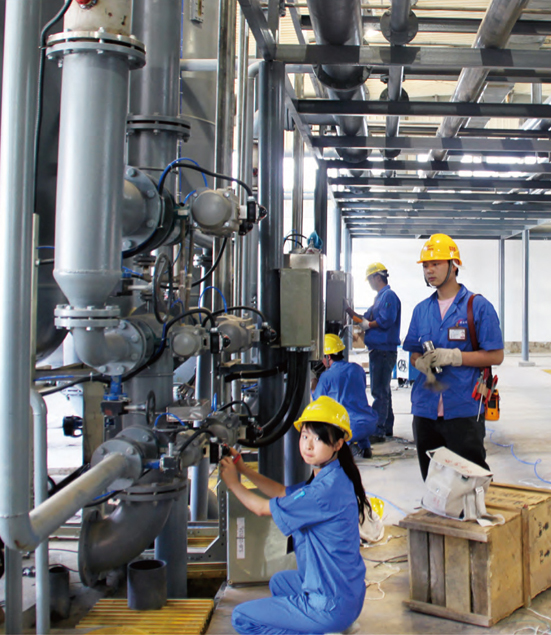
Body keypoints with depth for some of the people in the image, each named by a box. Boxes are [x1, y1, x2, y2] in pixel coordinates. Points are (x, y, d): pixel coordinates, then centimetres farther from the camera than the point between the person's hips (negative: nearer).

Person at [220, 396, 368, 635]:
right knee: (279, 582, 37)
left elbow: (264, 508, -16)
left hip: (332, 606, -10)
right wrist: (243, 469, 12)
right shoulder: (327, 479, 3)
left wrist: (233, 482, 0)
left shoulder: (327, 489, -27)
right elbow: (284, 493, 17)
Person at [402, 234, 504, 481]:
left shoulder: (478, 306, -3)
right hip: (426, 409, 5)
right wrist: (423, 364, -8)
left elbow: (496, 356, -6)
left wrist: (453, 356, -17)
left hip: (463, 410, -5)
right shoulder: (421, 309, 12)